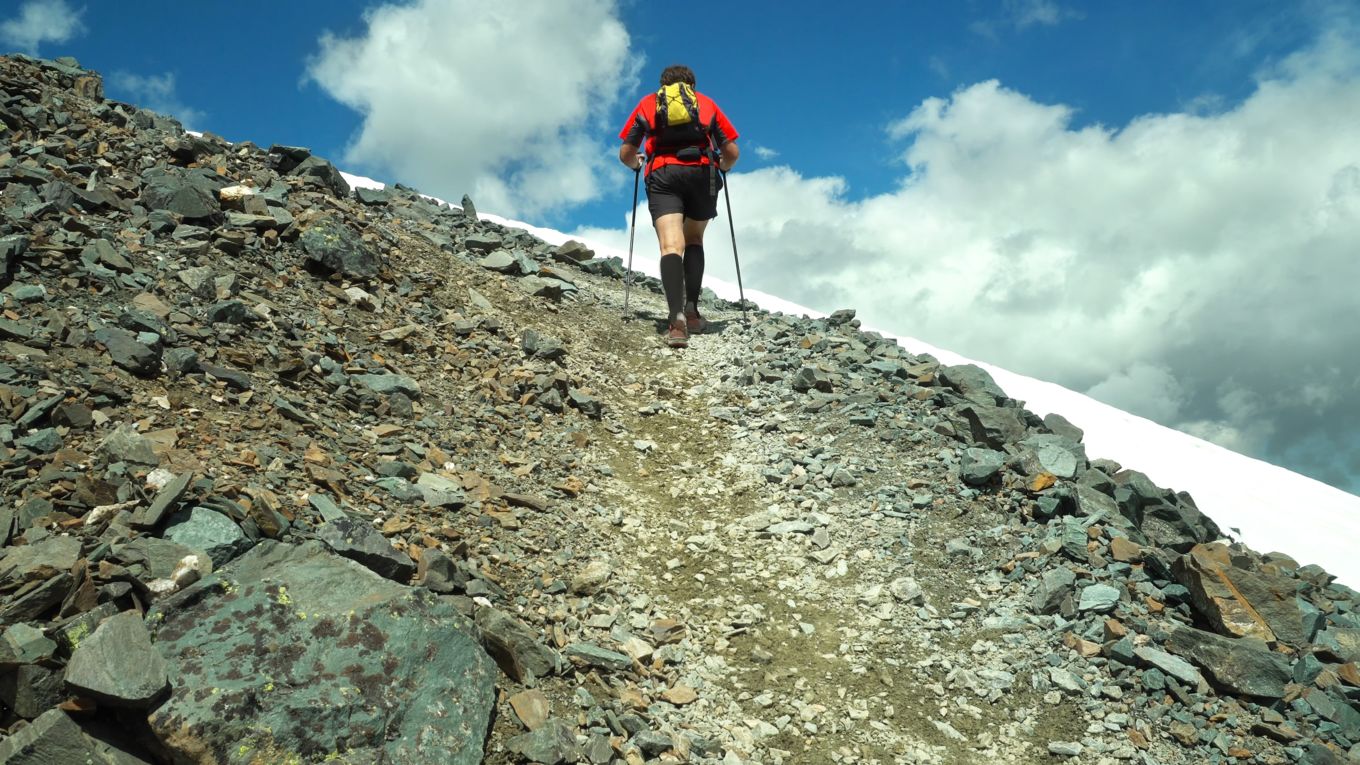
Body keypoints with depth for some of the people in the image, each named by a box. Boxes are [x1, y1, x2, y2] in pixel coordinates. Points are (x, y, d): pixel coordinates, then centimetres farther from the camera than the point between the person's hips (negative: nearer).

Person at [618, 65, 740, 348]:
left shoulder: (647, 103, 24)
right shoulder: (707, 103, 24)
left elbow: (625, 154, 20)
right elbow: (732, 153, 19)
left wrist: (637, 164, 42)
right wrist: (723, 167, 41)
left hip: (662, 174, -1)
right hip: (701, 173, 1)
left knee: (671, 245, -13)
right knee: (694, 240, 19)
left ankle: (676, 316, -35)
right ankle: (691, 310, 4)